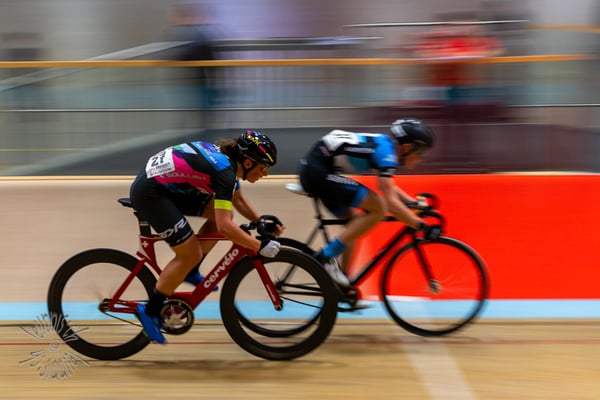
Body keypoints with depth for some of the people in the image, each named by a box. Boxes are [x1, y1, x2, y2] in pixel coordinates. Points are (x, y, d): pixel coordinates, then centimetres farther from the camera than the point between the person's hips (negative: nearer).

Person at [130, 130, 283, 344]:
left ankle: (190, 272, 17)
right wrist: (260, 246, -19)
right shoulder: (225, 170, -21)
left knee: (221, 212, 7)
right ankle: (150, 311, 4)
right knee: (191, 254, -8)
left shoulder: (226, 157, 6)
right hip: (149, 192, -10)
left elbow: (239, 200, 20)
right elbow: (225, 226, -27)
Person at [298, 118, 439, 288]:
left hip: (311, 168, 10)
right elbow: (391, 203, -21)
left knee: (355, 222, 16)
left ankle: (342, 285, 19)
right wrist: (423, 227, -17)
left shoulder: (384, 144, 14)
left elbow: (389, 187, 30)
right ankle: (326, 256, -9)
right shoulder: (386, 151, -14)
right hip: (318, 172, -10)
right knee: (378, 208, -12)